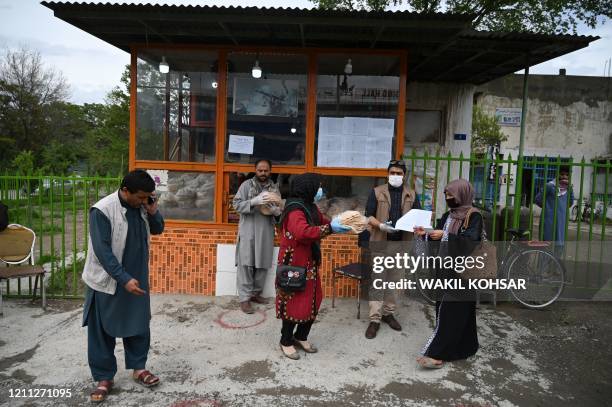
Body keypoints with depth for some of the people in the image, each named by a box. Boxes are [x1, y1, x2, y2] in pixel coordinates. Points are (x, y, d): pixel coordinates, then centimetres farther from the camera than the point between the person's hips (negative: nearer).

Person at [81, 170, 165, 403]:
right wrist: (124, 279, -25)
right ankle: (104, 378, 23)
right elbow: (102, 251, -22)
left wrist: (153, 211, -11)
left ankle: (138, 368, 31)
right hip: (107, 281, -5)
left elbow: (157, 230, 10)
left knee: (139, 326, 14)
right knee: (102, 332, 7)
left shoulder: (141, 206, -2)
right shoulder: (102, 210, -21)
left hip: (138, 278, 6)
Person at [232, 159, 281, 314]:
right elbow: (236, 205, -8)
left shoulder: (274, 187, 9)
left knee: (263, 264, 8)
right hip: (248, 231, -4)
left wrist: (275, 210, -13)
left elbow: (280, 209, 12)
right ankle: (244, 298, 0)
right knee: (246, 264, -5)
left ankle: (256, 293, 23)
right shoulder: (246, 185, -1)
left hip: (266, 232, 4)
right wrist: (254, 201, -22)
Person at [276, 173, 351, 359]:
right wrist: (330, 228, -33)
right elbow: (303, 232, -36)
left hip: (309, 263, 9)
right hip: (295, 264, -9)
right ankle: (286, 342, 19)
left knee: (313, 301, 14)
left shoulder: (310, 207, 10)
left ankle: (301, 337, 31)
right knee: (294, 303, 1)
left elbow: (322, 222, 20)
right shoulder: (294, 209, -20)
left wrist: (337, 222, 0)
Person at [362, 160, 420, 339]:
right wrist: (381, 226, -22)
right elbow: (369, 216, -3)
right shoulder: (377, 192, 0)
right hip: (380, 243, -3)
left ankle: (388, 313, 27)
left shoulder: (411, 195, 8)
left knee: (394, 280, 13)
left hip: (401, 244, 3)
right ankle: (375, 319, 5)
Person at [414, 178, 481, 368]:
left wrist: (445, 235, -27)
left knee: (452, 311, -6)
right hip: (445, 269, 8)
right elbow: (438, 240, 14)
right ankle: (464, 347, 26)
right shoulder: (447, 216, 12)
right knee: (444, 308, 11)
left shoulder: (474, 216, -9)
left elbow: (471, 241, -22)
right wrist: (425, 234, -4)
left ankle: (437, 353, -4)